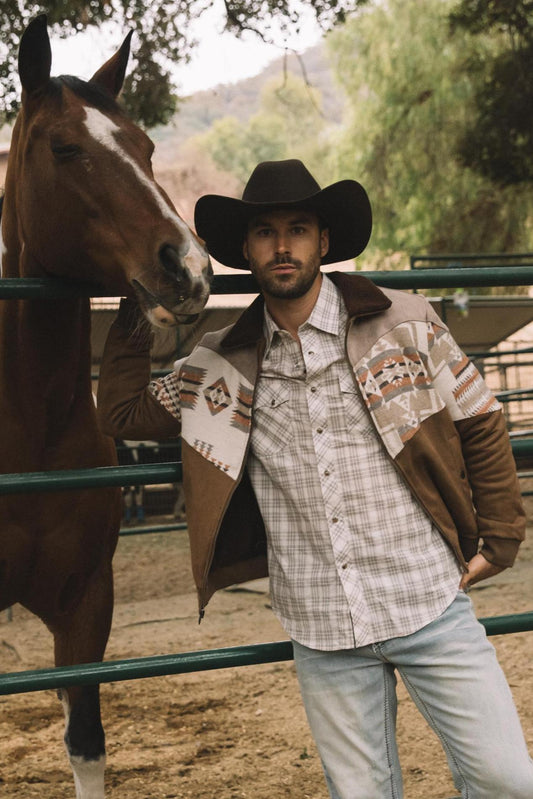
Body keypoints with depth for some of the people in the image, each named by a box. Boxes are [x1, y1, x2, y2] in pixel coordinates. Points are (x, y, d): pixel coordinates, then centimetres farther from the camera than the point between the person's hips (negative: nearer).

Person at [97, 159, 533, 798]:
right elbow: (123, 412, 13)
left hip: (429, 606, -1)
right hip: (321, 632, 2)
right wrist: (138, 309, 7)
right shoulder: (223, 363, 5)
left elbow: (482, 426, 7)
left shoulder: (406, 325, -1)